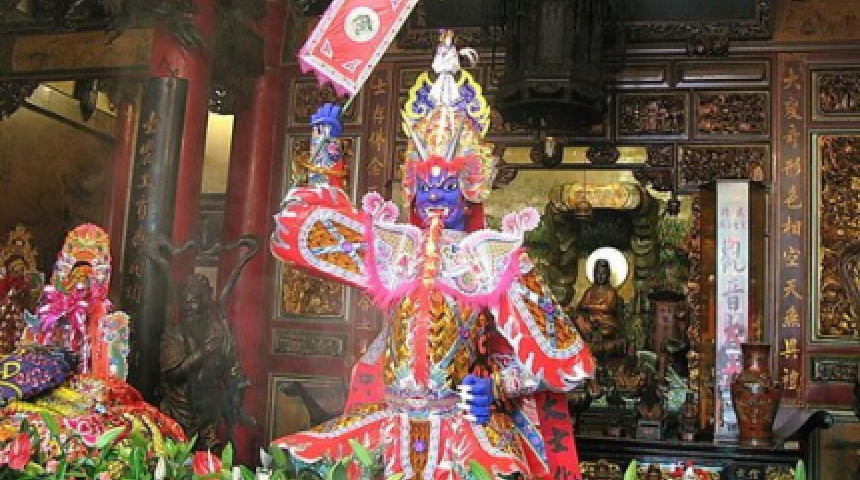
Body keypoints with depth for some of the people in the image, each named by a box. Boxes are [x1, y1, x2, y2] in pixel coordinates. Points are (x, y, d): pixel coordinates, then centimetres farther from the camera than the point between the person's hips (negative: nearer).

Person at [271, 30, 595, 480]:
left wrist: (497, 388, -17)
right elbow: (299, 227, 18)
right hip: (389, 423, 4)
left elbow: (561, 353, -3)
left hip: (466, 424, -3)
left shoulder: (495, 258, -1)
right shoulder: (391, 246, 10)